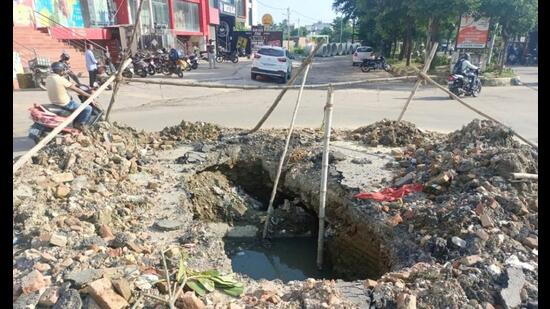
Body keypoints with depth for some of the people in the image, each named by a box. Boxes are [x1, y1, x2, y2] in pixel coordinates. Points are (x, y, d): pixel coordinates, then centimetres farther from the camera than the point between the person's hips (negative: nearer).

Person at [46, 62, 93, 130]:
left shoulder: (48, 78, 3)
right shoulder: (61, 79, -21)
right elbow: (76, 89, -16)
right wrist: (89, 95, -8)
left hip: (54, 102, 10)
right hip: (65, 104, -10)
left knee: (76, 104, 36)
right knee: (88, 109, -6)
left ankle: (76, 123, 39)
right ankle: (79, 124, 2)